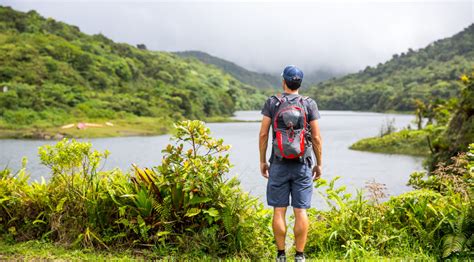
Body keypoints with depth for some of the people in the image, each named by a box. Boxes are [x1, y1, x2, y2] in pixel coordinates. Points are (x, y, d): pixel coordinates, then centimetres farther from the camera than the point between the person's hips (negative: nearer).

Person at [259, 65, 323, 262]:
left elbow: (263, 134, -2)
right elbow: (316, 137, -2)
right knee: (301, 211, 3)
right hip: (302, 164, 0)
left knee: (279, 211, 5)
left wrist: (262, 161, 8)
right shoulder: (309, 104, 0)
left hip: (279, 164, 0)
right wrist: (319, 163, 8)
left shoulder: (272, 103, -1)